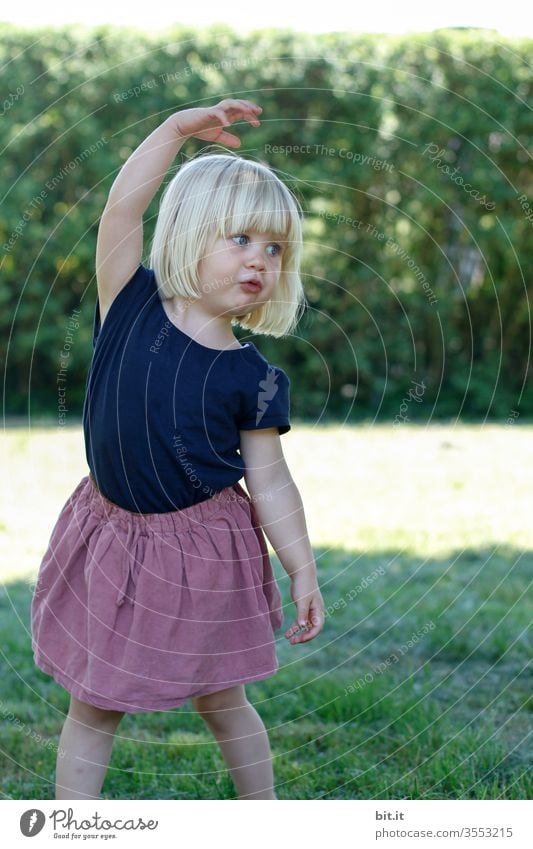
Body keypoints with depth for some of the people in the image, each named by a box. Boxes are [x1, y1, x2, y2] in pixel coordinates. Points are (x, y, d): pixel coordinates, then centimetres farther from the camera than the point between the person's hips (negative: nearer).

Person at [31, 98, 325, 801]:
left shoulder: (252, 379, -9)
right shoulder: (131, 305, -7)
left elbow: (269, 483, -3)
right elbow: (121, 209, -20)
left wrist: (304, 572, -3)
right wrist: (179, 128, -22)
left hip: (201, 554, -1)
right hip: (108, 542, 1)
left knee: (220, 699, 14)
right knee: (92, 705, 10)